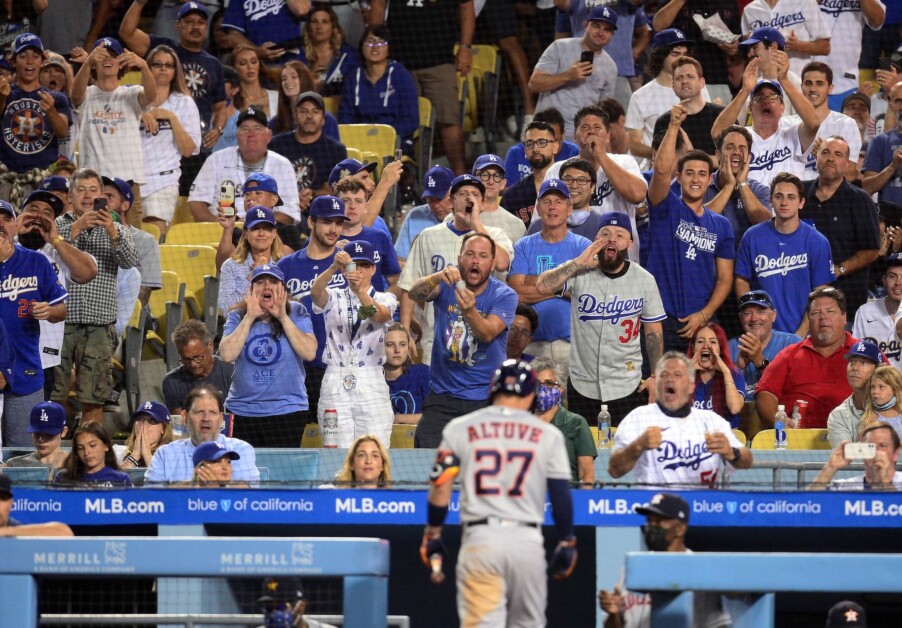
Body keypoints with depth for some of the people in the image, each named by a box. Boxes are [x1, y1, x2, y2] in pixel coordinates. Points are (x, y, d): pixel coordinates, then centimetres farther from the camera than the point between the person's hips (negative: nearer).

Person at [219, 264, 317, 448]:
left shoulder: (296, 313, 2)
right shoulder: (237, 317, 5)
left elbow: (309, 353, -11)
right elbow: (227, 355, -10)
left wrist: (283, 317, -14)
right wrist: (250, 317, -11)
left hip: (288, 410, -1)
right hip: (243, 410, 1)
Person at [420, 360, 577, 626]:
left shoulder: (460, 428, 5)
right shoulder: (547, 434, 5)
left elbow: (441, 485, 2)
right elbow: (561, 494, 4)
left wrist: (432, 534, 11)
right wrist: (566, 544, 13)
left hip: (479, 537, -1)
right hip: (527, 540, 1)